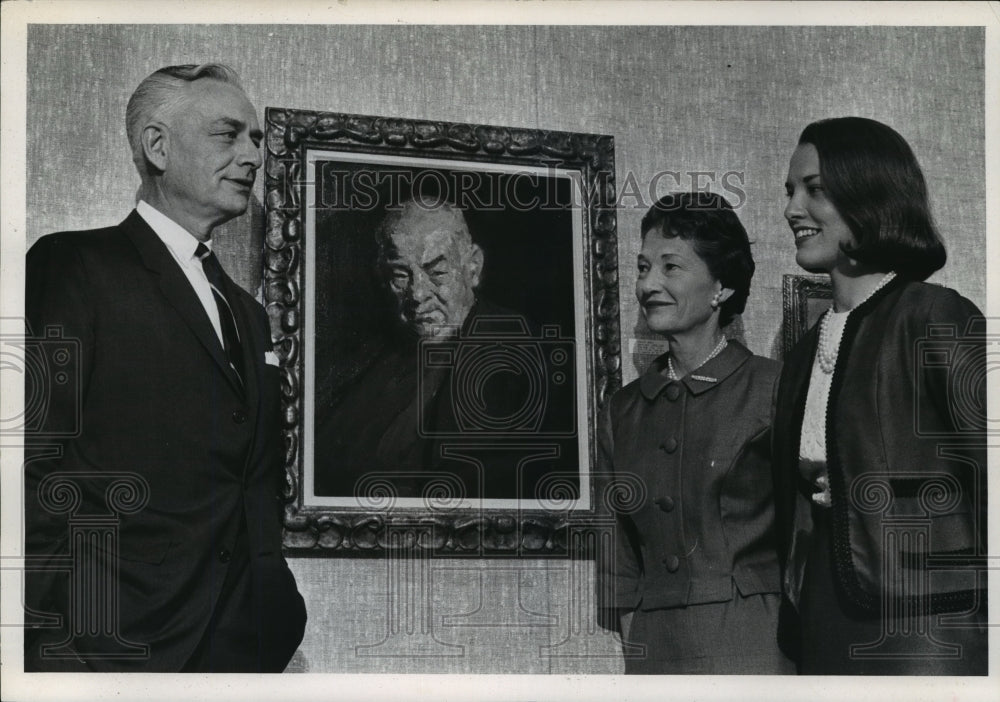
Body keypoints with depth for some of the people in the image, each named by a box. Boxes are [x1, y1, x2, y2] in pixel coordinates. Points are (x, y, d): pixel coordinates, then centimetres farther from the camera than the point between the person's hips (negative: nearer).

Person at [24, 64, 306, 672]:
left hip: (243, 644, 7)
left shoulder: (248, 313, 20)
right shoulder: (72, 265, -4)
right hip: (117, 646, -7)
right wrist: (62, 652, -18)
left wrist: (279, 613, 9)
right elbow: (38, 476, -12)